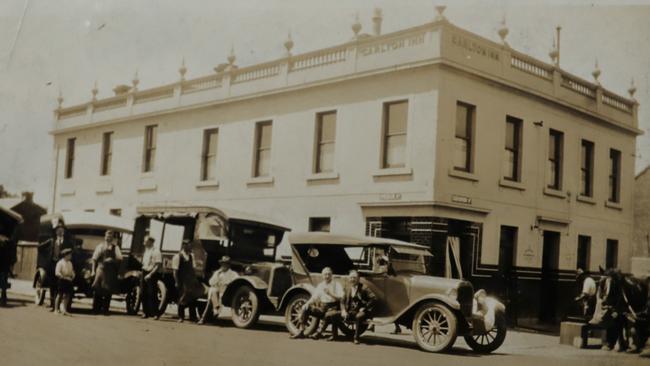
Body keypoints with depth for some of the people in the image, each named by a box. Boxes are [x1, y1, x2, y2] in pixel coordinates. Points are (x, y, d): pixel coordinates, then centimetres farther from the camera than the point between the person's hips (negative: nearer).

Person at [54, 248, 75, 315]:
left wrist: (72, 277, 0)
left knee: (67, 296, 7)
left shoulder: (70, 263, 13)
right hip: (62, 280, -7)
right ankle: (56, 309, 4)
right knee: (59, 295, -2)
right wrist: (65, 277, -18)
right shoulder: (60, 262, -9)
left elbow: (72, 271, 21)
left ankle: (65, 310, 13)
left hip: (68, 281, 7)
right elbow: (57, 273, -16)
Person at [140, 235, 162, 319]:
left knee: (151, 294, -7)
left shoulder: (156, 252, -11)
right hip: (145, 273, 8)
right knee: (144, 293, 7)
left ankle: (155, 313, 0)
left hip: (152, 274, -8)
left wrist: (150, 274, -20)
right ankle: (145, 312, 15)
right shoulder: (146, 251, 14)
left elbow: (158, 265, -16)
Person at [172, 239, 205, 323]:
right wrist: (177, 282, -14)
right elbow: (175, 271, -10)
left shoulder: (191, 256, 11)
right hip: (182, 282, -6)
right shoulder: (178, 257, -9)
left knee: (193, 298, 6)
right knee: (182, 299, 2)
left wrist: (195, 279, 7)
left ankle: (193, 317, 14)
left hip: (191, 281, 6)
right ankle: (181, 317, 14)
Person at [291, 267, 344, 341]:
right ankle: (301, 332, -12)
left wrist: (330, 294, -22)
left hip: (332, 308, -5)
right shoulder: (320, 286, 16)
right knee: (305, 309, -13)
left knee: (329, 315, -40)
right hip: (321, 308, 5)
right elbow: (314, 297, 12)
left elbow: (341, 298, -11)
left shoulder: (337, 285, 1)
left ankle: (319, 332, -26)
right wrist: (307, 304, -7)